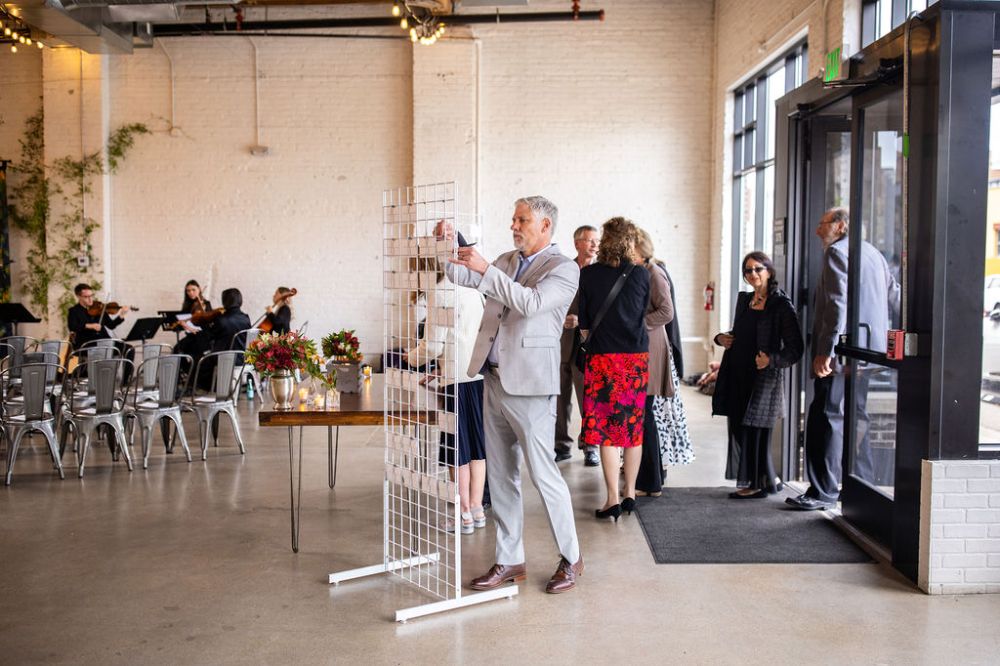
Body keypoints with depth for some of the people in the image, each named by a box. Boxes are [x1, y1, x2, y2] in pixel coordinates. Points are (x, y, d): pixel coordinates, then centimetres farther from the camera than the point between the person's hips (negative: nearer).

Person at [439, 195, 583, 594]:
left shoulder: (564, 269, -7)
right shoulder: (507, 261, 15)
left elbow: (531, 303, -23)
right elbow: (462, 276, 14)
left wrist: (486, 269, -27)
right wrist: (449, 245, -3)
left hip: (529, 385, -7)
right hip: (494, 381, 7)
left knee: (543, 473, -1)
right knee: (500, 476, 11)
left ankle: (571, 559, 16)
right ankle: (509, 561, 21)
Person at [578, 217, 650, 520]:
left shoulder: (588, 275, -2)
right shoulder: (641, 274, 0)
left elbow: (584, 325, 3)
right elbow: (644, 314, 13)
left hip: (602, 357, -2)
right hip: (637, 357, 2)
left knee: (607, 428, 1)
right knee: (634, 426, 11)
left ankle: (613, 499, -1)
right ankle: (630, 492, 19)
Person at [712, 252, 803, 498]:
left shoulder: (781, 306, -7)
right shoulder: (743, 299, 13)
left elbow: (795, 349, -9)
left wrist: (771, 360, -24)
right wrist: (721, 338, 7)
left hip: (763, 377, -7)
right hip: (737, 376, 7)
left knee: (754, 430, -4)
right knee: (738, 429, 8)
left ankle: (758, 485, 10)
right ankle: (769, 480, 22)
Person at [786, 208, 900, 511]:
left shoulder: (837, 252, -10)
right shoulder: (873, 253, 18)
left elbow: (838, 303, -20)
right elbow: (895, 299, 21)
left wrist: (826, 350, -23)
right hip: (868, 350, 10)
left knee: (826, 418, -6)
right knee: (856, 418, 16)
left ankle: (823, 492, -4)